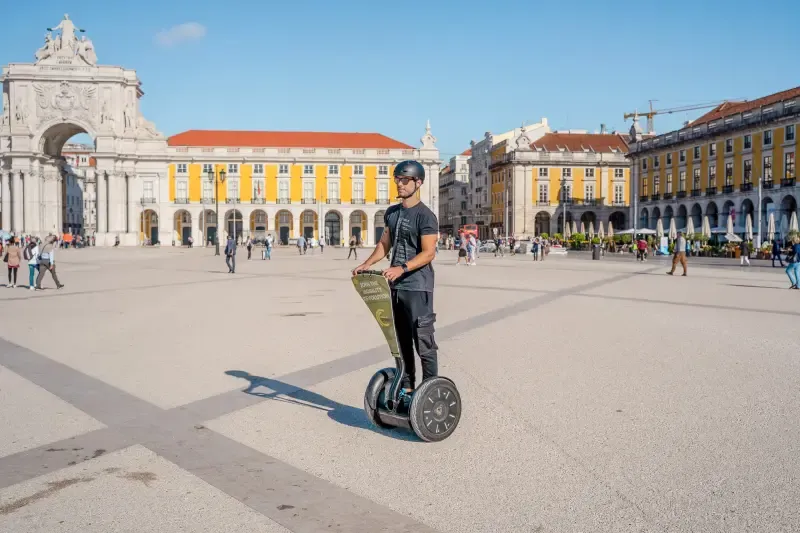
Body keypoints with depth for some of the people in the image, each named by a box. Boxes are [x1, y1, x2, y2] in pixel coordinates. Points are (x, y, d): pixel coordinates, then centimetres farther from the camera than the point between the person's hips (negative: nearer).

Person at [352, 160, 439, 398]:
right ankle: (406, 387, 23)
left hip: (418, 287, -8)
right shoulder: (392, 213, 14)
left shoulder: (425, 216, -10)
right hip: (395, 286, 8)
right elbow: (385, 244, 19)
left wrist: (402, 268, -28)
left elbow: (428, 253, -17)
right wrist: (367, 264, 3)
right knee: (402, 341, 14)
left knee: (423, 342, -5)